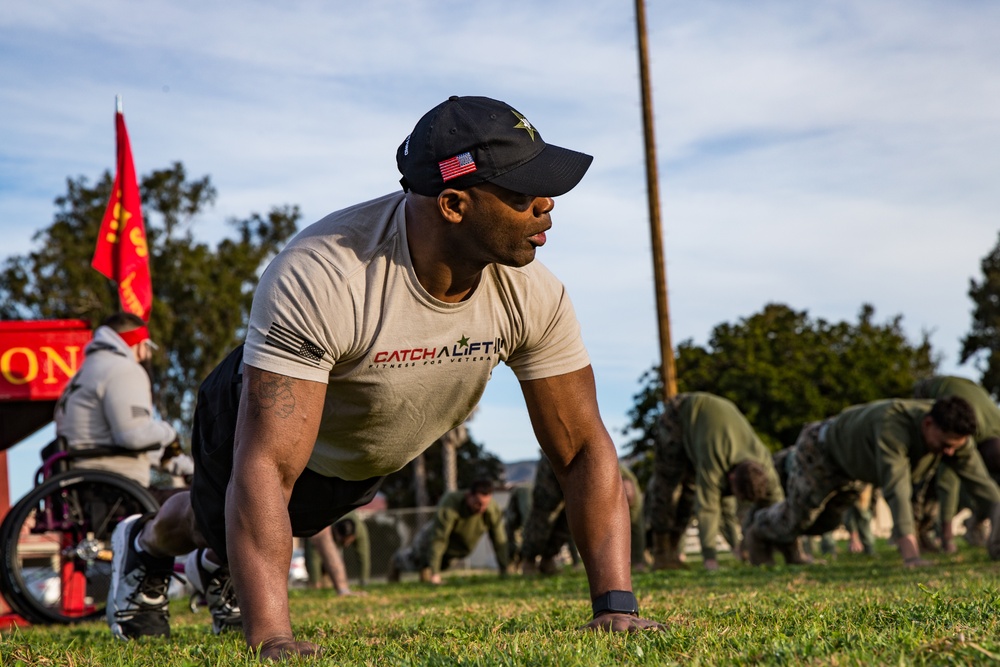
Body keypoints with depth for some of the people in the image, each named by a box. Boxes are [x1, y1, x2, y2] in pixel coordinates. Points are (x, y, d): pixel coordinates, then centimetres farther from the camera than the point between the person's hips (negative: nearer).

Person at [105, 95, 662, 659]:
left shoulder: (533, 295, -30)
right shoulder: (319, 280, -46)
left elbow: (585, 448, -23)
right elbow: (267, 467, -49)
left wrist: (616, 603, -32)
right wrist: (270, 638, -56)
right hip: (266, 419, -4)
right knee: (218, 528, 25)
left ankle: (221, 569, 64)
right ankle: (144, 547, 61)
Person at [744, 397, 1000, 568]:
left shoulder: (952, 434, -28)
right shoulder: (893, 425, -49)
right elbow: (896, 488, -57)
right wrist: (911, 555, -63)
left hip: (855, 462, 7)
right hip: (821, 450, -7)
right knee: (795, 519, 7)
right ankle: (759, 532, 38)